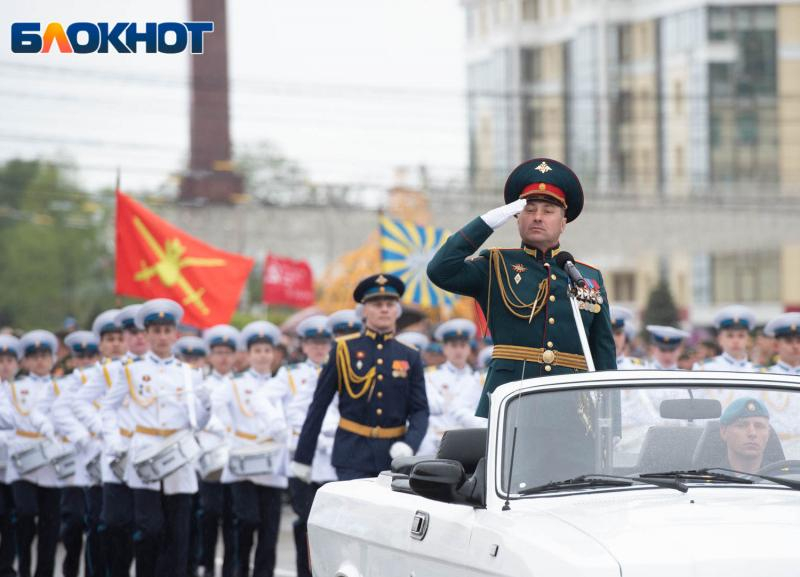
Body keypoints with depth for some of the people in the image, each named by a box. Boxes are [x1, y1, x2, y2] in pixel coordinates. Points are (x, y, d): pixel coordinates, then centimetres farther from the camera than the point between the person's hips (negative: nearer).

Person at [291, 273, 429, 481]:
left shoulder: (410, 358, 7)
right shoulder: (344, 351, 1)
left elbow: (420, 411, 5)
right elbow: (319, 406, 4)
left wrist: (409, 445, -16)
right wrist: (303, 457, 3)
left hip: (394, 455, 3)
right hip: (353, 456, -3)